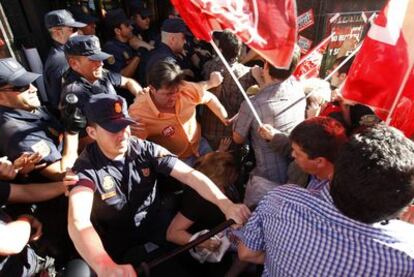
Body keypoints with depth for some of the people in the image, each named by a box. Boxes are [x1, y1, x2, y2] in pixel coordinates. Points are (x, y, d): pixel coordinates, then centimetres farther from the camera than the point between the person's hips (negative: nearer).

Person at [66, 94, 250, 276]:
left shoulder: (146, 150, -11)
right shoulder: (86, 168, -18)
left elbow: (189, 175, -18)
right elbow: (78, 221, -34)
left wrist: (226, 205, -32)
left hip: (155, 235, 2)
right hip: (116, 251, -2)